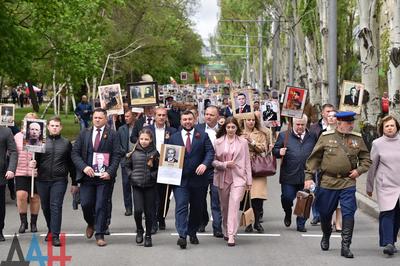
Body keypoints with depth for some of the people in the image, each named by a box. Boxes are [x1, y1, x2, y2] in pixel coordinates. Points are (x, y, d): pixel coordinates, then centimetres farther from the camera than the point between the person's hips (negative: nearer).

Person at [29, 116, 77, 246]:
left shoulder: (66, 143, 7)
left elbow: (71, 164, 9)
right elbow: (36, 160, 9)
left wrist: (74, 183, 8)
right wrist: (33, 164, -16)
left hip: (59, 180, -2)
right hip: (42, 180, 2)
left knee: (56, 207, -10)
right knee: (46, 207, 10)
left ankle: (55, 236, -9)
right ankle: (50, 230, 30)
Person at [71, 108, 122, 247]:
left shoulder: (112, 135, 3)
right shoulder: (84, 134, 10)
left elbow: (117, 155, -2)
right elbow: (75, 153, 6)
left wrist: (110, 172, -14)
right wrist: (84, 167, -10)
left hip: (104, 176, -2)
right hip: (87, 175, 2)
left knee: (101, 206, -2)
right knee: (85, 204, -1)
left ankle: (100, 235, 7)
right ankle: (91, 224, 30)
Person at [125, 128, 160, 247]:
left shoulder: (155, 153, -2)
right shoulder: (134, 152, 2)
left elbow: (160, 169, 3)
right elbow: (127, 166, 15)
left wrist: (154, 175, -14)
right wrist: (131, 175, 2)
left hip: (150, 186, -1)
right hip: (137, 185, 1)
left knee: (149, 212, 3)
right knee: (138, 210, -10)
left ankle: (148, 236, 16)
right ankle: (139, 230, 16)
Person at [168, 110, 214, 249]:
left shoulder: (202, 136, 6)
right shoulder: (174, 137, 10)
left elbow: (210, 152, -2)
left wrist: (205, 164, -19)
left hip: (198, 178, 1)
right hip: (180, 179, -1)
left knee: (197, 208, 10)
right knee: (181, 206, -13)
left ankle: (192, 233, 27)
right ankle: (182, 235, -19)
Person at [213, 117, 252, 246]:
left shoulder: (243, 142, 4)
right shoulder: (218, 142, 4)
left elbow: (247, 162, 7)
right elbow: (213, 161, 4)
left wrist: (249, 180, 6)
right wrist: (224, 164, -13)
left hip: (238, 178, -2)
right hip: (222, 178, 2)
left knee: (234, 205, -15)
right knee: (224, 207, 12)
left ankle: (231, 235, -18)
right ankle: (226, 231, 30)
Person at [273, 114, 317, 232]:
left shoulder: (312, 137, 10)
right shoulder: (284, 136, 5)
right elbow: (275, 149, 6)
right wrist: (279, 152, -16)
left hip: (306, 175, 2)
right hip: (289, 175, -2)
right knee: (287, 197, -6)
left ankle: (301, 224, 17)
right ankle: (288, 214, 25)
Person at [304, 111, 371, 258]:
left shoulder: (357, 139, 5)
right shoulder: (326, 137, -1)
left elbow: (366, 159, 13)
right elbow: (314, 158, 3)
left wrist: (359, 170, -4)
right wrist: (309, 177, -2)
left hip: (348, 183, 0)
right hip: (328, 182, 0)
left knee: (348, 214, -8)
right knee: (325, 213, 12)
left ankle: (345, 246, 0)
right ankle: (326, 237, 40)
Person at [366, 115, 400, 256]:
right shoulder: (378, 144, 1)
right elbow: (372, 166, 7)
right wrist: (369, 187, 9)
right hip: (385, 185, -2)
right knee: (387, 213, -13)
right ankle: (387, 243, -17)